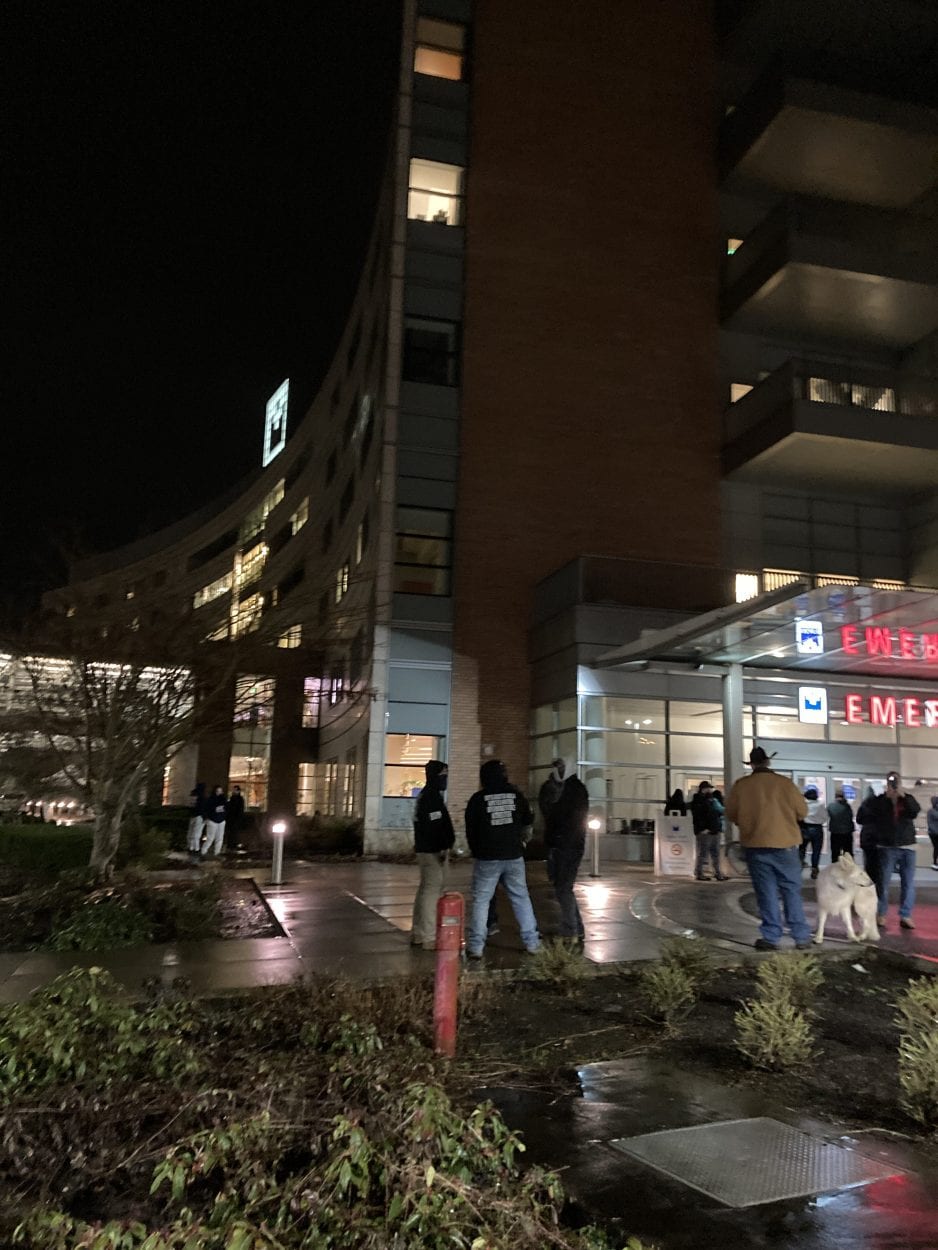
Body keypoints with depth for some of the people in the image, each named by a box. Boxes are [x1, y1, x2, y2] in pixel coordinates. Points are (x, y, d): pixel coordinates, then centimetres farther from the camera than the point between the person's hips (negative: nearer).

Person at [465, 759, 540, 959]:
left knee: (480, 900, 3)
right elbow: (528, 821, 14)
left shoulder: (478, 799, -6)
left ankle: (476, 946, 1)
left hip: (486, 858, -2)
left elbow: (470, 830, 1)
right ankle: (531, 942, 15)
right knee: (521, 898, 12)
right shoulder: (516, 794, 1)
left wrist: (475, 850, 18)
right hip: (514, 856, 3)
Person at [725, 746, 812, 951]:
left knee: (766, 892, 6)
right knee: (792, 890, 8)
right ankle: (802, 937, 9)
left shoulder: (741, 785, -3)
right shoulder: (785, 783, -5)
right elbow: (802, 811, 1)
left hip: (755, 845, 0)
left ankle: (771, 937, 5)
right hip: (785, 843, 0)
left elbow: (731, 813, 4)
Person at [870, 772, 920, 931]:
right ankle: (881, 914, 10)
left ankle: (905, 916, 6)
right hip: (887, 847, -2)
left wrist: (903, 796, -20)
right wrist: (887, 796, -14)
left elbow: (916, 811, -13)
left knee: (908, 883, 0)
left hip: (907, 847, 2)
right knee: (883, 882, 1)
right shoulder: (880, 800, 3)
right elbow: (874, 813, -13)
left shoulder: (908, 799, 7)